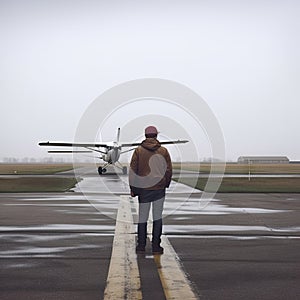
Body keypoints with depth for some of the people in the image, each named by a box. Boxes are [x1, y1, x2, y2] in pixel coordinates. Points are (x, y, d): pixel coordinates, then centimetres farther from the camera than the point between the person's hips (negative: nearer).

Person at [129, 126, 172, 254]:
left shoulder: (138, 151, -1)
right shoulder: (163, 151, 0)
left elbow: (133, 171, -1)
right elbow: (168, 170, 3)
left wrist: (133, 188, 6)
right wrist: (166, 184, 17)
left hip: (143, 189, 0)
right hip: (159, 188, 0)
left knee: (142, 217, 7)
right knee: (158, 217, 5)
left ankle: (141, 246, 9)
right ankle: (156, 246, 6)